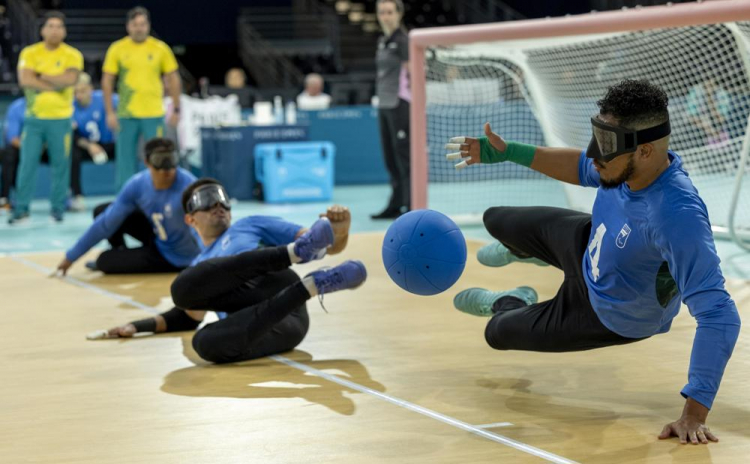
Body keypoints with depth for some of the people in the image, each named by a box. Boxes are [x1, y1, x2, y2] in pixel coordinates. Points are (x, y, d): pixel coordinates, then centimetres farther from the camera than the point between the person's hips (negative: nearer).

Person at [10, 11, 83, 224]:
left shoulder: (72, 55, 0)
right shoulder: (29, 53, 4)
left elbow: (70, 79, -17)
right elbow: (24, 79, -11)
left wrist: (42, 76, -10)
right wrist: (56, 85, -12)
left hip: (60, 119, -1)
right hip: (33, 118, 1)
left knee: (61, 164, 1)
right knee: (27, 164, 0)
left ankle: (58, 208, 12)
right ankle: (21, 208, 7)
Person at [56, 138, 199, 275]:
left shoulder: (187, 184, -31)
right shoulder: (137, 184, -13)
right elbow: (106, 223, -3)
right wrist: (71, 257, 1)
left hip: (179, 257, -6)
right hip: (157, 239, 6)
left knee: (104, 262, -10)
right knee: (101, 212, 2)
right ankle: (121, 254, 22)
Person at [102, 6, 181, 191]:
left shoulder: (160, 49, 2)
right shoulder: (117, 49, 1)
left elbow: (173, 80, 7)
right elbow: (107, 81, 3)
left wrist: (176, 109, 2)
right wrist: (110, 112, -4)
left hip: (154, 114, 0)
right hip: (126, 115, 0)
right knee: (125, 159, 4)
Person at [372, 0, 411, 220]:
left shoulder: (403, 41, -10)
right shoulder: (382, 41, 15)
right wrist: (380, 98, 16)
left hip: (400, 105, -9)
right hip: (384, 105, 9)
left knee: (404, 156, -6)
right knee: (390, 158, 11)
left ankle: (411, 207, -2)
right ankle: (395, 206, 17)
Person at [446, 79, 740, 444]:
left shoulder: (678, 217, -49)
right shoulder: (630, 163, -27)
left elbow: (719, 316, -49)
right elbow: (585, 168, -1)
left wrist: (695, 413, -52)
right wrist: (508, 152, -6)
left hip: (613, 317, -6)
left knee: (498, 333, 11)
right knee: (496, 221, 26)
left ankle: (510, 303, 49)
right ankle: (523, 251, 64)